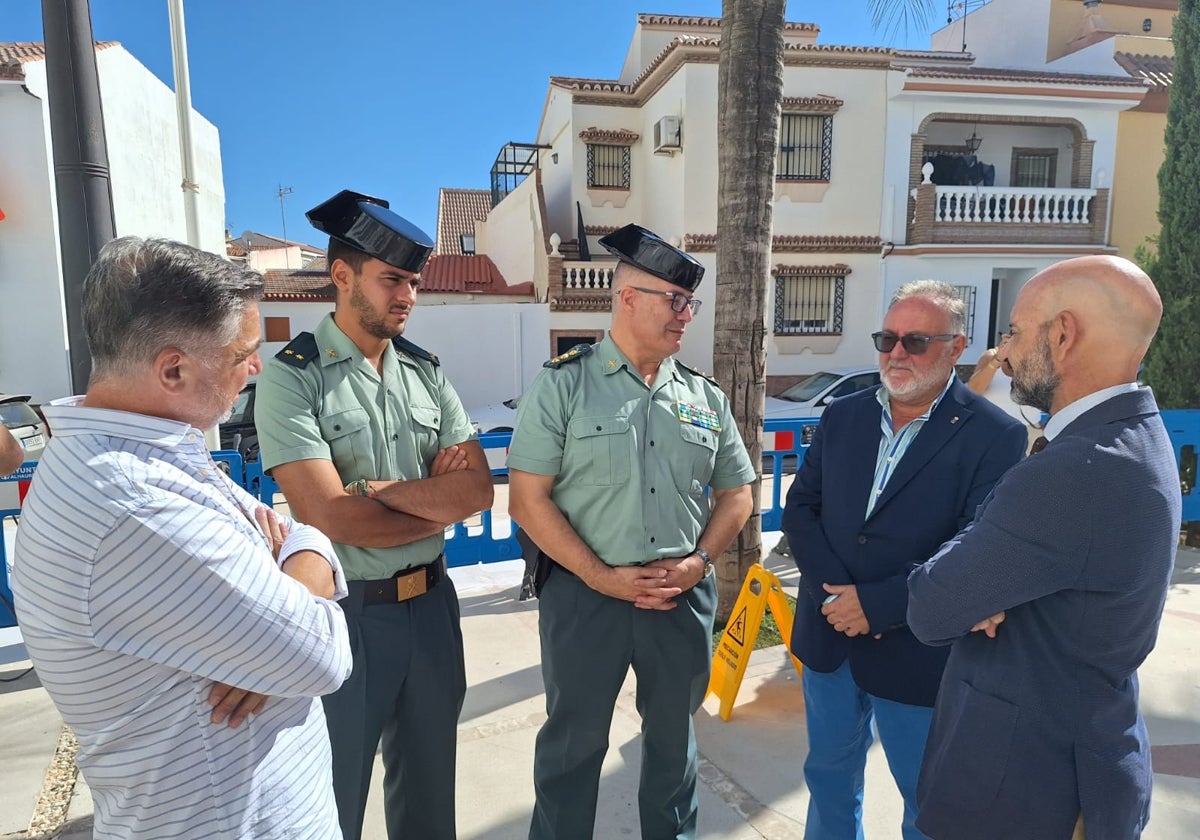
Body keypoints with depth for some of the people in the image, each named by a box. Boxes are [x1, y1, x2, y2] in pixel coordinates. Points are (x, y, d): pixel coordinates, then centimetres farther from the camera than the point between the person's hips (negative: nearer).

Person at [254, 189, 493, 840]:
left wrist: (380, 488, -17)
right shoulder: (292, 377, -13)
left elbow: (478, 490, -5)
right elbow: (335, 520, -21)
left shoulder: (426, 373, 3)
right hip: (346, 612, -5)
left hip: (431, 601, 5)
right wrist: (438, 502, -8)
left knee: (430, 781, 22)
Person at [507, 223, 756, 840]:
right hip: (584, 594, -3)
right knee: (573, 741, 14)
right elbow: (528, 501, -10)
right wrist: (604, 578, -14)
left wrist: (698, 561, -6)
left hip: (683, 596, 4)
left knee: (673, 735, 21)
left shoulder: (705, 396, 5)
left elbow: (736, 495, 11)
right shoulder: (561, 385, -7)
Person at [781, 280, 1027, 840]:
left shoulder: (994, 436, -12)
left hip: (916, 655, -4)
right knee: (829, 776, 23)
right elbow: (800, 508, 2)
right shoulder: (841, 417, 3)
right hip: (828, 638, 4)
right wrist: (835, 593, -13)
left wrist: (877, 604, -20)